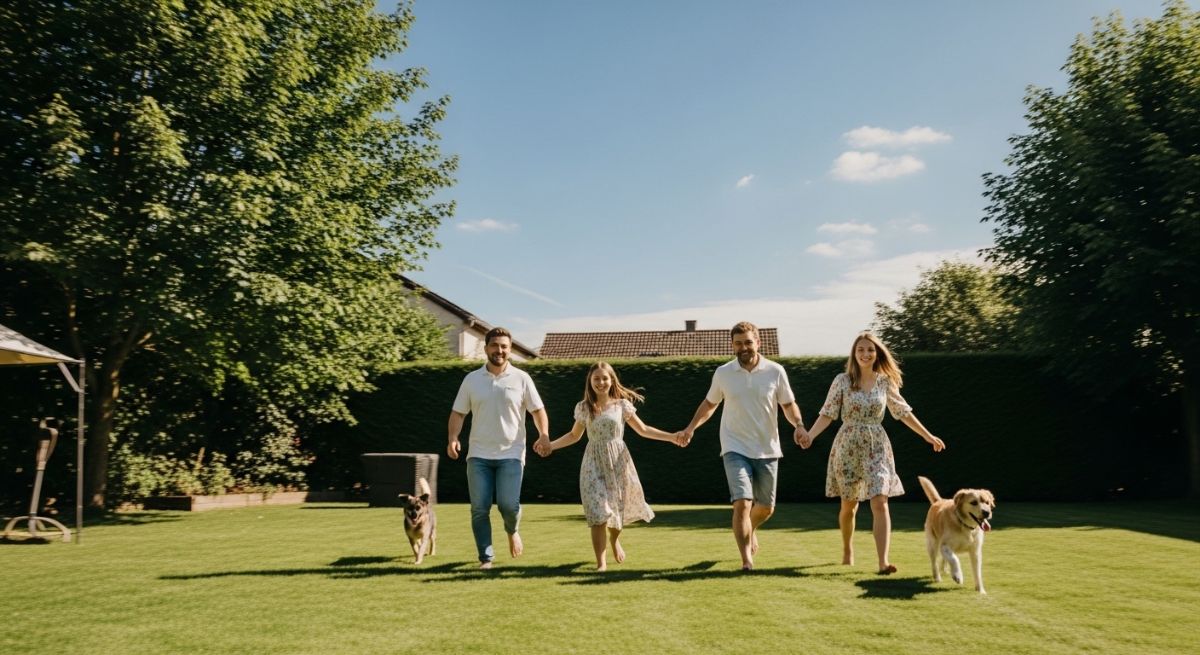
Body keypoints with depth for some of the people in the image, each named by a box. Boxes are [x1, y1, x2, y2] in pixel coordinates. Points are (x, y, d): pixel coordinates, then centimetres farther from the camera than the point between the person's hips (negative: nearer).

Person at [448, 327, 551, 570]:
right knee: (479, 509, 0)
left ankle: (512, 531, 25)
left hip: (511, 454, -2)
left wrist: (544, 434, -14)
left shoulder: (521, 378, 1)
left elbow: (537, 410, 3)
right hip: (479, 455, 2)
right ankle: (486, 558, 13)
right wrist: (453, 438, -10)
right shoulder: (471, 379, 6)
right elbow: (458, 412, 7)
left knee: (509, 504, -10)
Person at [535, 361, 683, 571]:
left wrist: (672, 437, 1)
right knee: (599, 513, -9)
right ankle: (601, 562, -1)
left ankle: (614, 539, 42)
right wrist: (551, 445, 1)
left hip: (618, 461, 1)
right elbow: (574, 435, 13)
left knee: (619, 506, 7)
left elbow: (643, 430, 7)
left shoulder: (622, 405, 1)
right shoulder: (584, 407, 3)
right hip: (594, 463, 0)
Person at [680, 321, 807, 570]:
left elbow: (788, 404, 6)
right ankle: (746, 559, -7)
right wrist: (692, 426, 0)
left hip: (767, 450, 1)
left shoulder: (775, 371, -4)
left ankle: (751, 529, 47)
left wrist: (799, 425, -13)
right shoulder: (723, 373, -1)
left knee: (766, 507, 14)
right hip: (735, 449, -1)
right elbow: (710, 403, 13)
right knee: (742, 504, -16)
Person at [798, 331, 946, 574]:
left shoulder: (885, 382, 3)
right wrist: (810, 435, -22)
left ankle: (883, 561, -14)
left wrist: (928, 436, 15)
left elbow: (903, 412, 12)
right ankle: (847, 550, 35)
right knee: (849, 505, 11)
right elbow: (828, 413, -7)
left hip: (877, 447, 1)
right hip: (848, 446, -1)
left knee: (880, 503, -13)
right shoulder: (842, 381, -5)